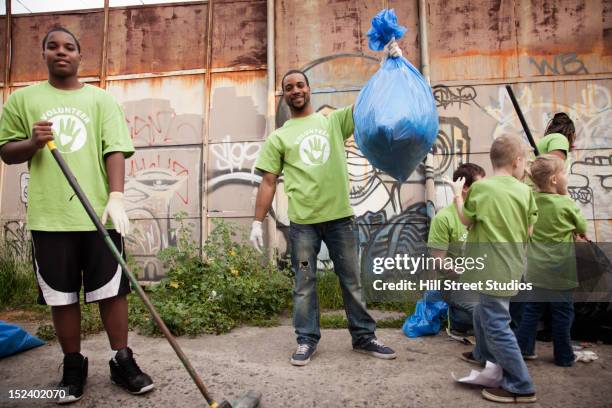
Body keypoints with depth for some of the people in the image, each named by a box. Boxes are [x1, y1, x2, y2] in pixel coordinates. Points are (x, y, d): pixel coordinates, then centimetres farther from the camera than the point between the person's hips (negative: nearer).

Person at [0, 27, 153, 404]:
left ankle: (122, 361, 19)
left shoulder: (101, 100, 7)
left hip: (99, 213, -1)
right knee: (62, 297, 9)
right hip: (49, 216, 1)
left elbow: (115, 150, -3)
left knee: (112, 291, 4)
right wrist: (32, 143, -10)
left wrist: (116, 196, -18)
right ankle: (73, 366, 26)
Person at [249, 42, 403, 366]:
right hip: (302, 222, -1)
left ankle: (364, 337, 26)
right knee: (304, 284, 8)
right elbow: (268, 182, 4)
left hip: (340, 216, 1)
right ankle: (307, 340, 23)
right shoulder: (279, 137, 7)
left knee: (352, 281, 11)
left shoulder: (334, 120, 10)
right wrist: (258, 221, -2)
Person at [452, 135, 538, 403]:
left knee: (496, 325, 0)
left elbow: (466, 221, 0)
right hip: (510, 267, 7)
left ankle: (520, 387, 9)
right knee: (484, 313, 27)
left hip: (492, 270, -7)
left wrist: (457, 194, 12)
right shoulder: (524, 191, 0)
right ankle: (485, 354, 48)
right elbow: (528, 231, 6)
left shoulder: (481, 187, -13)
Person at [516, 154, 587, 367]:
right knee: (562, 312, 9)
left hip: (535, 269, 4)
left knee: (532, 308, 14)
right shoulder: (567, 204, -14)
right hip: (560, 271, -4)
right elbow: (582, 229, 1)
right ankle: (564, 356, 21)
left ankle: (523, 347, 19)